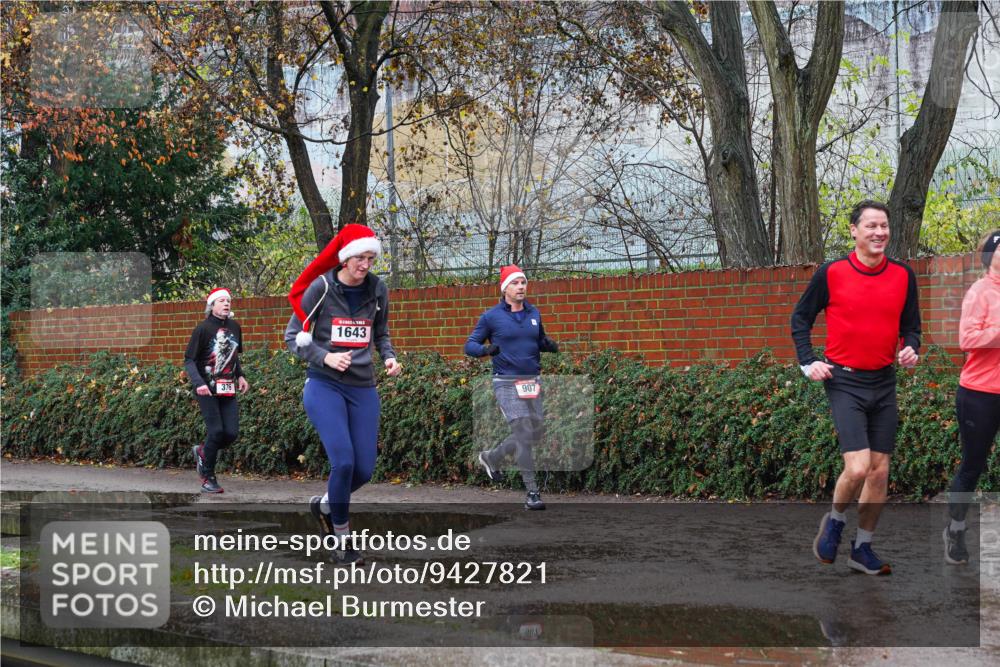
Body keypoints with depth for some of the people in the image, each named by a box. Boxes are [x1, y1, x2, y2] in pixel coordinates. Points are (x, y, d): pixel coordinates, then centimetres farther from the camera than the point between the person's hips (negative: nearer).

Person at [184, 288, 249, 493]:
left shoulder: (234, 327, 9)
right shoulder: (203, 328, -8)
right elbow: (189, 360, -9)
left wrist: (240, 376, 10)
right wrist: (198, 383, -22)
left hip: (228, 390, 6)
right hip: (207, 390, -5)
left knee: (231, 433, -3)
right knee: (216, 430, -11)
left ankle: (202, 452, 26)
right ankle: (208, 478, 4)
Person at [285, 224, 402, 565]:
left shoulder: (377, 290, 4)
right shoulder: (320, 287, -7)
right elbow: (293, 336, -1)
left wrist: (389, 357, -2)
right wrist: (325, 357, -16)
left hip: (363, 388, 4)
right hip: (324, 386, -4)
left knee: (364, 469, 0)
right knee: (344, 461, -17)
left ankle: (324, 504, 32)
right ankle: (341, 540, 3)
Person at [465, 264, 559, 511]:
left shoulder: (534, 314, 11)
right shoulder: (492, 316, -3)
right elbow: (470, 345, 0)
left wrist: (549, 345, 1)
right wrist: (486, 349, -22)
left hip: (532, 382, 6)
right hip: (507, 383, -6)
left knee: (535, 433, 10)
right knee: (524, 433, -14)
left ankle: (491, 458, 33)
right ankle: (532, 492, -10)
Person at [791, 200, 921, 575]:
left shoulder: (903, 276, 3)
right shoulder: (831, 273, -6)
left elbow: (911, 324, 14)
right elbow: (801, 318, 5)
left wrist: (911, 349, -7)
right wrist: (808, 363, -5)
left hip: (884, 382, 4)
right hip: (845, 381, -4)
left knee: (880, 470, 7)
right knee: (858, 467, -16)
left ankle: (862, 548, 20)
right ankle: (834, 522, 12)